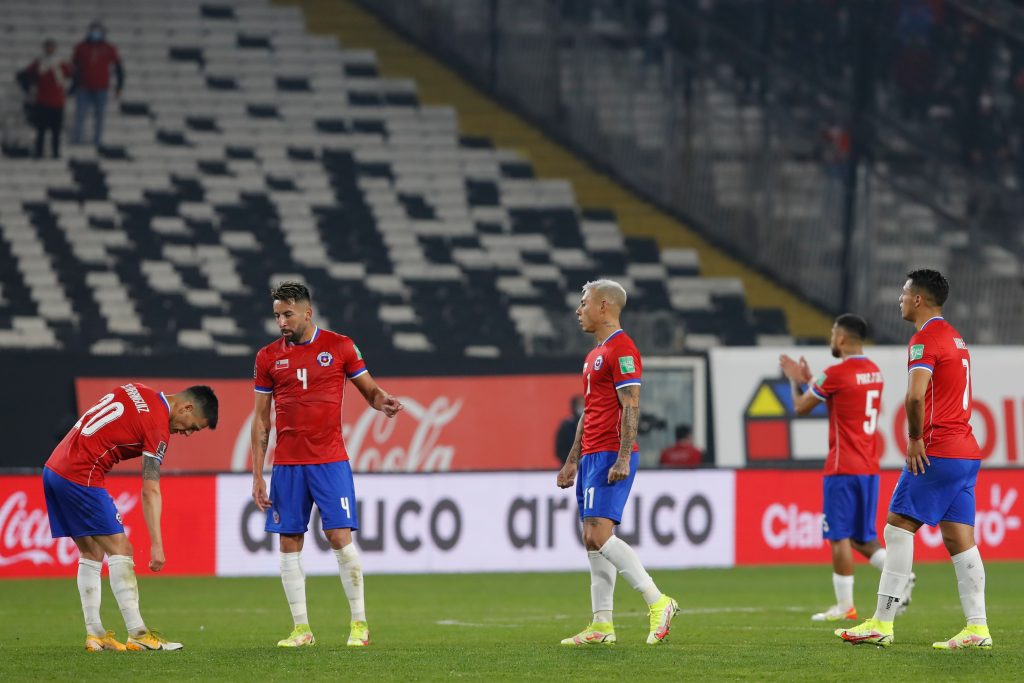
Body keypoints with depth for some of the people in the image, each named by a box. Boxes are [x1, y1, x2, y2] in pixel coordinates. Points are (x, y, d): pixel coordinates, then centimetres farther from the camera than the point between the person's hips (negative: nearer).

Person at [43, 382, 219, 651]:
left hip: (54, 468, 9)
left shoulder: (136, 390, 14)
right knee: (119, 550, -6)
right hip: (81, 476, -9)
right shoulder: (158, 427, -10)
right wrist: (157, 545, -13)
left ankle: (95, 634, 11)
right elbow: (150, 491, -13)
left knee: (92, 554, 13)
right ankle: (138, 634, -8)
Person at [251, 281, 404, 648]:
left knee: (340, 537, -9)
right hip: (287, 464, 2)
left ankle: (358, 622, 2)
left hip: (330, 460, -2)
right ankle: (301, 628, 7)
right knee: (289, 542, 0)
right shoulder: (268, 357, 6)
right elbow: (261, 419, 9)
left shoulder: (339, 346, 1)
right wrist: (257, 476, 5)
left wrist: (384, 401, -17)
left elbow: (370, 390, 8)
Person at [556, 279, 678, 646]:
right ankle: (601, 626, 7)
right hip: (592, 457, 10)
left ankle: (658, 602, -14)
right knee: (593, 539, 7)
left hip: (610, 457, -10)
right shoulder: (595, 354, 19)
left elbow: (631, 408, -17)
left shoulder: (621, 350, -11)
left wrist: (622, 459, -23)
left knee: (599, 534, -17)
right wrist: (572, 460, 24)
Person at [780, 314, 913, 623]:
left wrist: (795, 380, 16)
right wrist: (808, 379, 27)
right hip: (869, 467, 8)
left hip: (843, 468, -8)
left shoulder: (836, 374, -13)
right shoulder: (874, 372, 12)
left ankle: (844, 606, -4)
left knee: (839, 537, -3)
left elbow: (801, 407, -1)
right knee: (862, 539, 14)